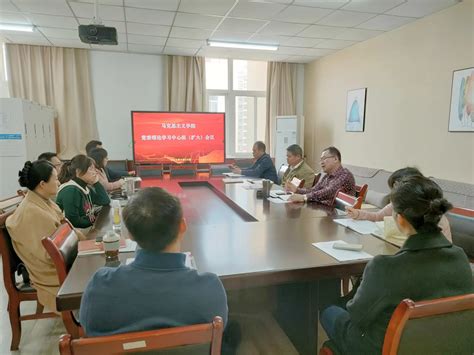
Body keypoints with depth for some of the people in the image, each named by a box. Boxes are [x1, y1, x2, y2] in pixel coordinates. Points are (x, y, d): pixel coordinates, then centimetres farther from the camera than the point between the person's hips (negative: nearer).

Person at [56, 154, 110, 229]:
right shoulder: (70, 190, -20)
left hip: (88, 227, 8)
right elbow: (73, 221, -26)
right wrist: (96, 220, -12)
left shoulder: (85, 187, 7)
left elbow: (106, 202, 4)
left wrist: (96, 182, -3)